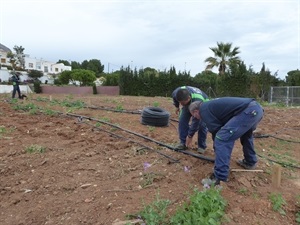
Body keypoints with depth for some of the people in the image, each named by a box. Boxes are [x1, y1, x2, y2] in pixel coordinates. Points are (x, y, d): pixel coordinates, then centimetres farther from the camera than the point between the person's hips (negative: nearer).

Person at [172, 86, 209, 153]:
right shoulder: (175, 93, -33)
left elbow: (196, 121, -40)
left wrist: (190, 136, -33)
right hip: (188, 104, 5)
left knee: (201, 124, -18)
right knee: (182, 121, -10)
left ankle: (201, 146, -1)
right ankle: (183, 143, 1)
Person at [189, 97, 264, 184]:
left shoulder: (204, 109, 1)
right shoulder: (211, 105, 30)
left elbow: (215, 130, 0)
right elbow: (220, 127, 37)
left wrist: (217, 150, 15)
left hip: (248, 111, -11)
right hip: (257, 108, 11)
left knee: (222, 138, -11)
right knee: (246, 133, 36)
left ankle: (220, 178, -7)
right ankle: (250, 162, 50)